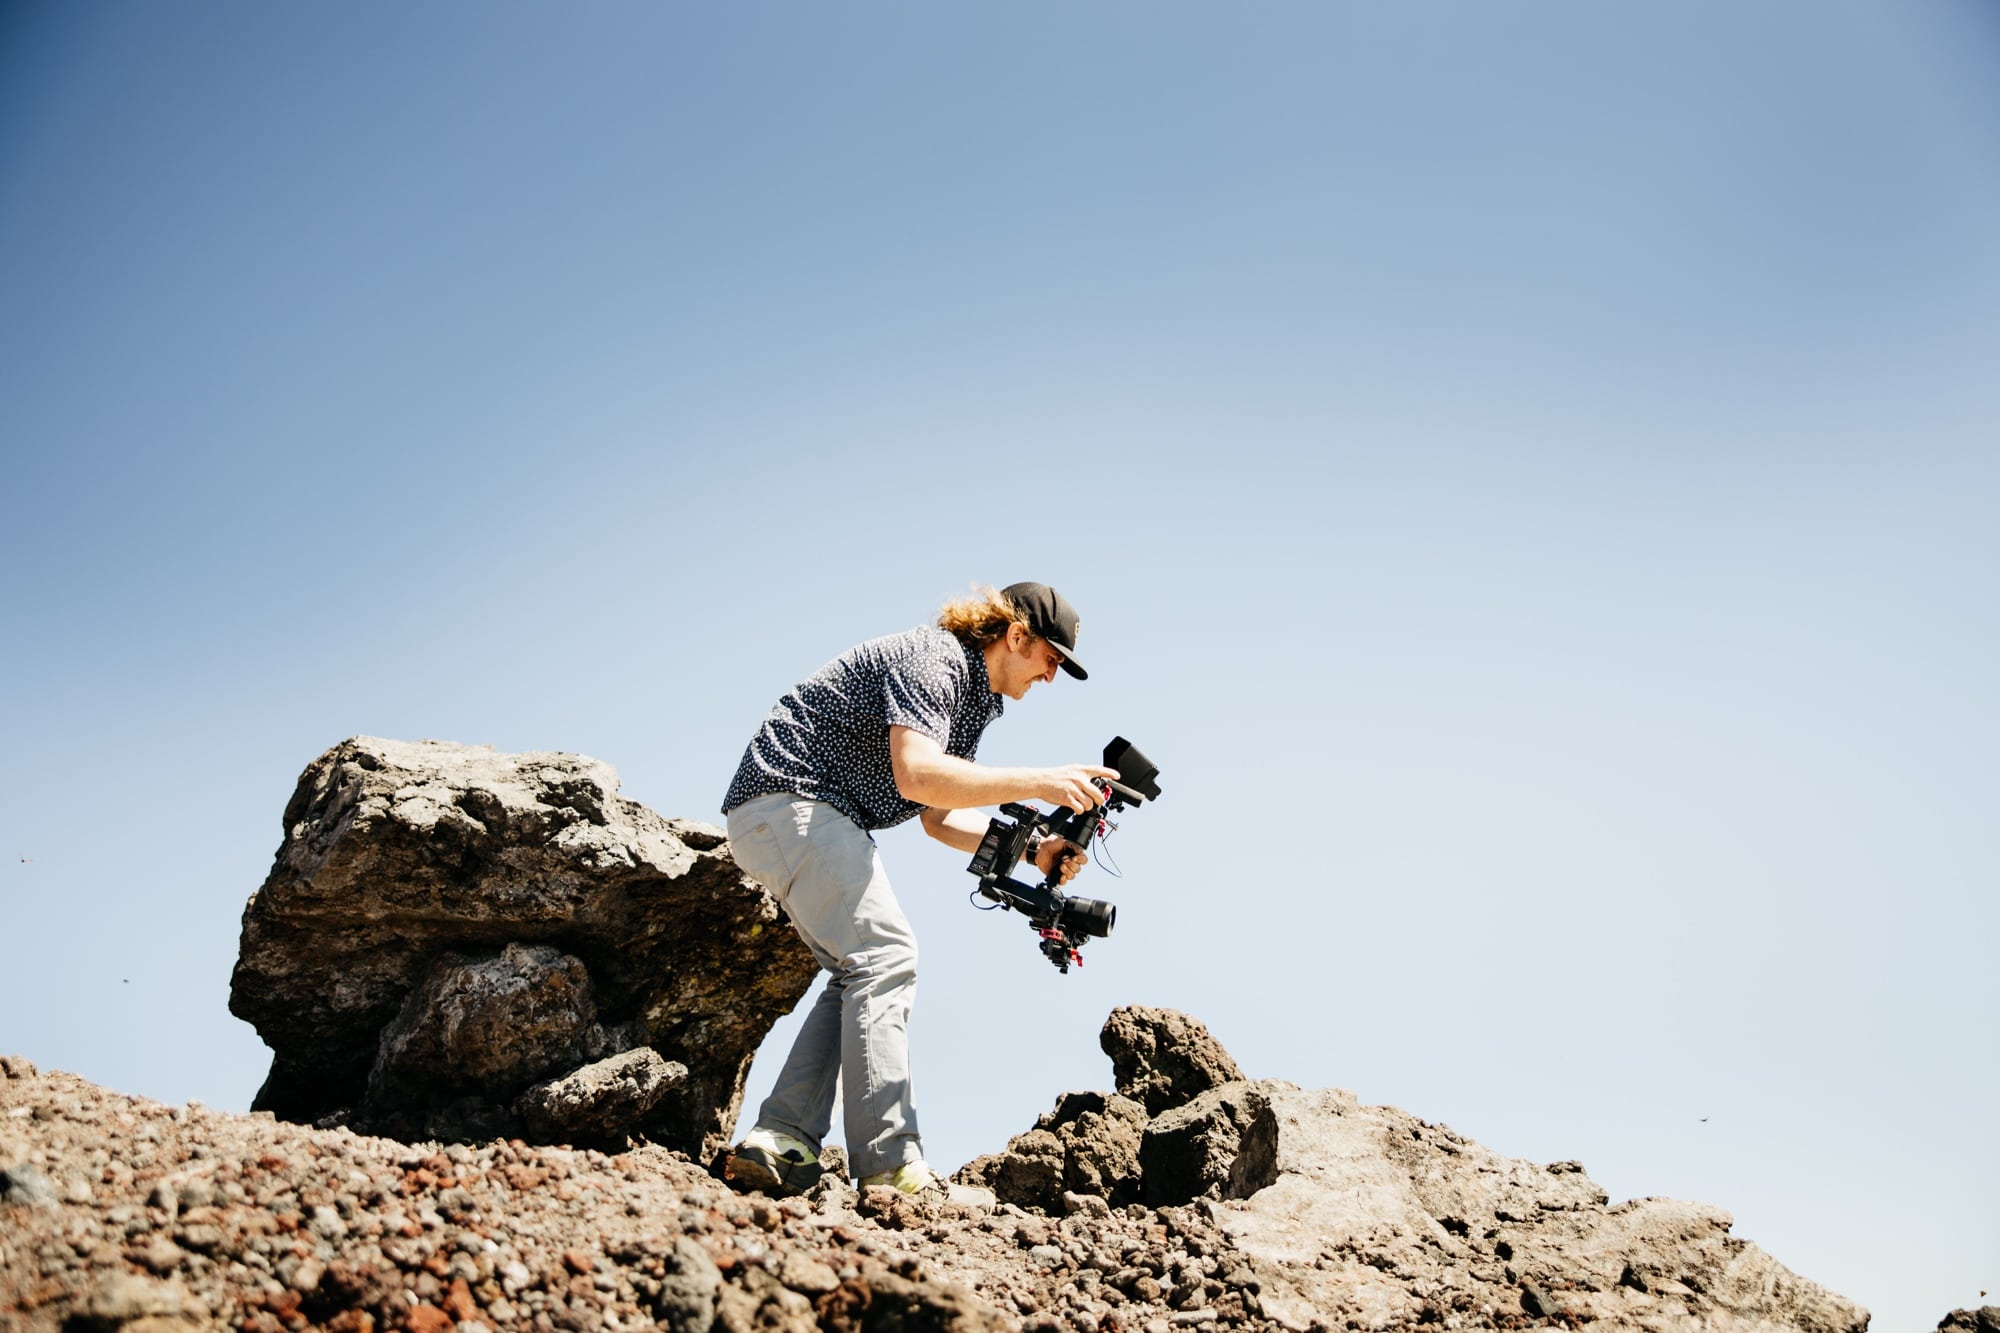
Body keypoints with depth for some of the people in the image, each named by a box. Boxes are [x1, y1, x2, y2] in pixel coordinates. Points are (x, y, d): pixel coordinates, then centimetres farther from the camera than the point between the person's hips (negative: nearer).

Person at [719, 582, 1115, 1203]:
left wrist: (1032, 849, 3)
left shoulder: (972, 699, 17)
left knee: (859, 971, 6)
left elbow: (939, 817, 15)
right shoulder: (936, 658, -15)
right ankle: (890, 1164, -19)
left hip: (824, 819, 11)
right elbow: (917, 776, -30)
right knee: (883, 957, -17)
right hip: (790, 799, -11)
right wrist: (1041, 782, -28)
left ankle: (778, 1142, -1)